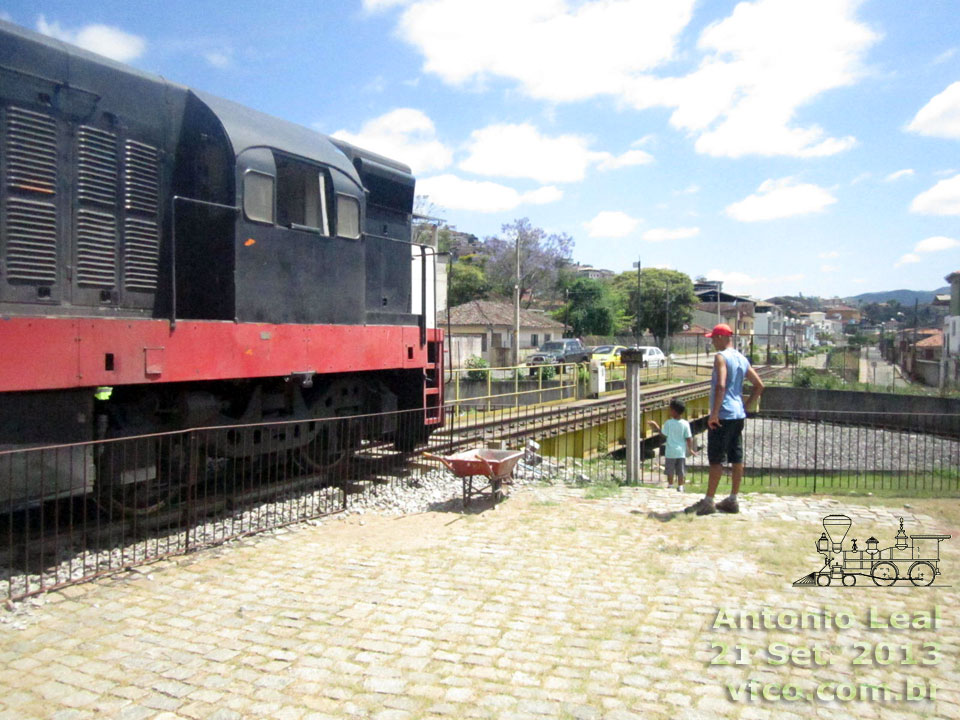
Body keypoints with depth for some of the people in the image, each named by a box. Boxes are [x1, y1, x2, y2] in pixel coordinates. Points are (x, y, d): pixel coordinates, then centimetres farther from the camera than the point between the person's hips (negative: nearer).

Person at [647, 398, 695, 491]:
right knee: (680, 471, 11)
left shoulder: (668, 423, -13)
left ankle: (670, 485, 15)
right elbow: (689, 438, -4)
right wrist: (690, 449, 8)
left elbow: (663, 434, -2)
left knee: (670, 471, 11)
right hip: (681, 451, 2)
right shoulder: (685, 424, -7)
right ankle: (680, 486, 15)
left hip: (670, 451, -2)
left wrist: (656, 427, 10)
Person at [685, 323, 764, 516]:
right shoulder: (742, 359, 14)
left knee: (716, 458, -5)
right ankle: (732, 500, 16)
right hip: (738, 415, 8)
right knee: (736, 457, 10)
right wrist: (745, 407, 17)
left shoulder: (721, 357, -11)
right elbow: (759, 386, 17)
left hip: (723, 415, -8)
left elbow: (721, 385, -23)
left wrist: (714, 413, -21)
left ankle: (708, 501, -2)